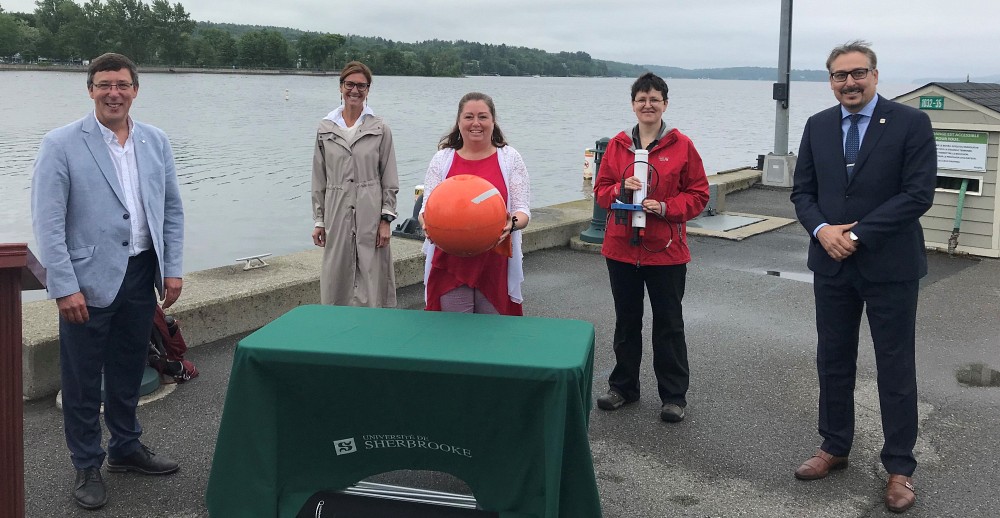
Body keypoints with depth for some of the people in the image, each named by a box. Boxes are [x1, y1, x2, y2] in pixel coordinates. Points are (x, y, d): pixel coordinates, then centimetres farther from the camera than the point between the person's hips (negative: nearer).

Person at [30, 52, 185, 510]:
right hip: (89, 280, -4)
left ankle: (126, 447, 36)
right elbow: (48, 221, -11)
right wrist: (64, 287, -15)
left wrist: (173, 268, 4)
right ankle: (87, 467, 23)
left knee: (129, 370, 18)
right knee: (83, 380, 7)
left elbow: (172, 208, 10)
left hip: (141, 274, 4)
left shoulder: (155, 141, 5)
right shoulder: (61, 145, -8)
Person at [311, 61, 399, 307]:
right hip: (337, 215, 2)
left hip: (370, 216, -2)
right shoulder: (325, 129, 7)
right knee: (336, 282, 6)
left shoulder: (380, 129, 1)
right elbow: (319, 179, 10)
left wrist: (386, 218, -5)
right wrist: (319, 220, 7)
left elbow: (389, 178, 2)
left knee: (372, 284, -1)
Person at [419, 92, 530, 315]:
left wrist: (512, 223, -21)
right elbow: (427, 207, 5)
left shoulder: (510, 158, 5)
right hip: (450, 263, 0)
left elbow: (522, 210, 1)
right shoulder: (442, 159, 7)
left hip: (496, 264, 0)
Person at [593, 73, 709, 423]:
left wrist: (664, 207, -17)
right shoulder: (618, 145, 3)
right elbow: (601, 190, 6)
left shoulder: (682, 145, -4)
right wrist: (621, 190, -15)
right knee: (626, 321, 15)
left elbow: (698, 195, -2)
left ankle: (673, 396, 18)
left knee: (668, 324, 6)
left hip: (666, 250, -3)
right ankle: (624, 386, 29)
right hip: (621, 247, 3)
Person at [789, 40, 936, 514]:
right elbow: (802, 190, 7)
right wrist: (821, 230, -12)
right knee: (833, 360, 14)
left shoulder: (911, 123, -8)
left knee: (895, 368, 4)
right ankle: (834, 447, 30)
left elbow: (918, 194, -14)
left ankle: (899, 467, 16)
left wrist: (857, 234, -17)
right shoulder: (817, 126, 6)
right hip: (832, 263, 4)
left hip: (890, 265, -4)